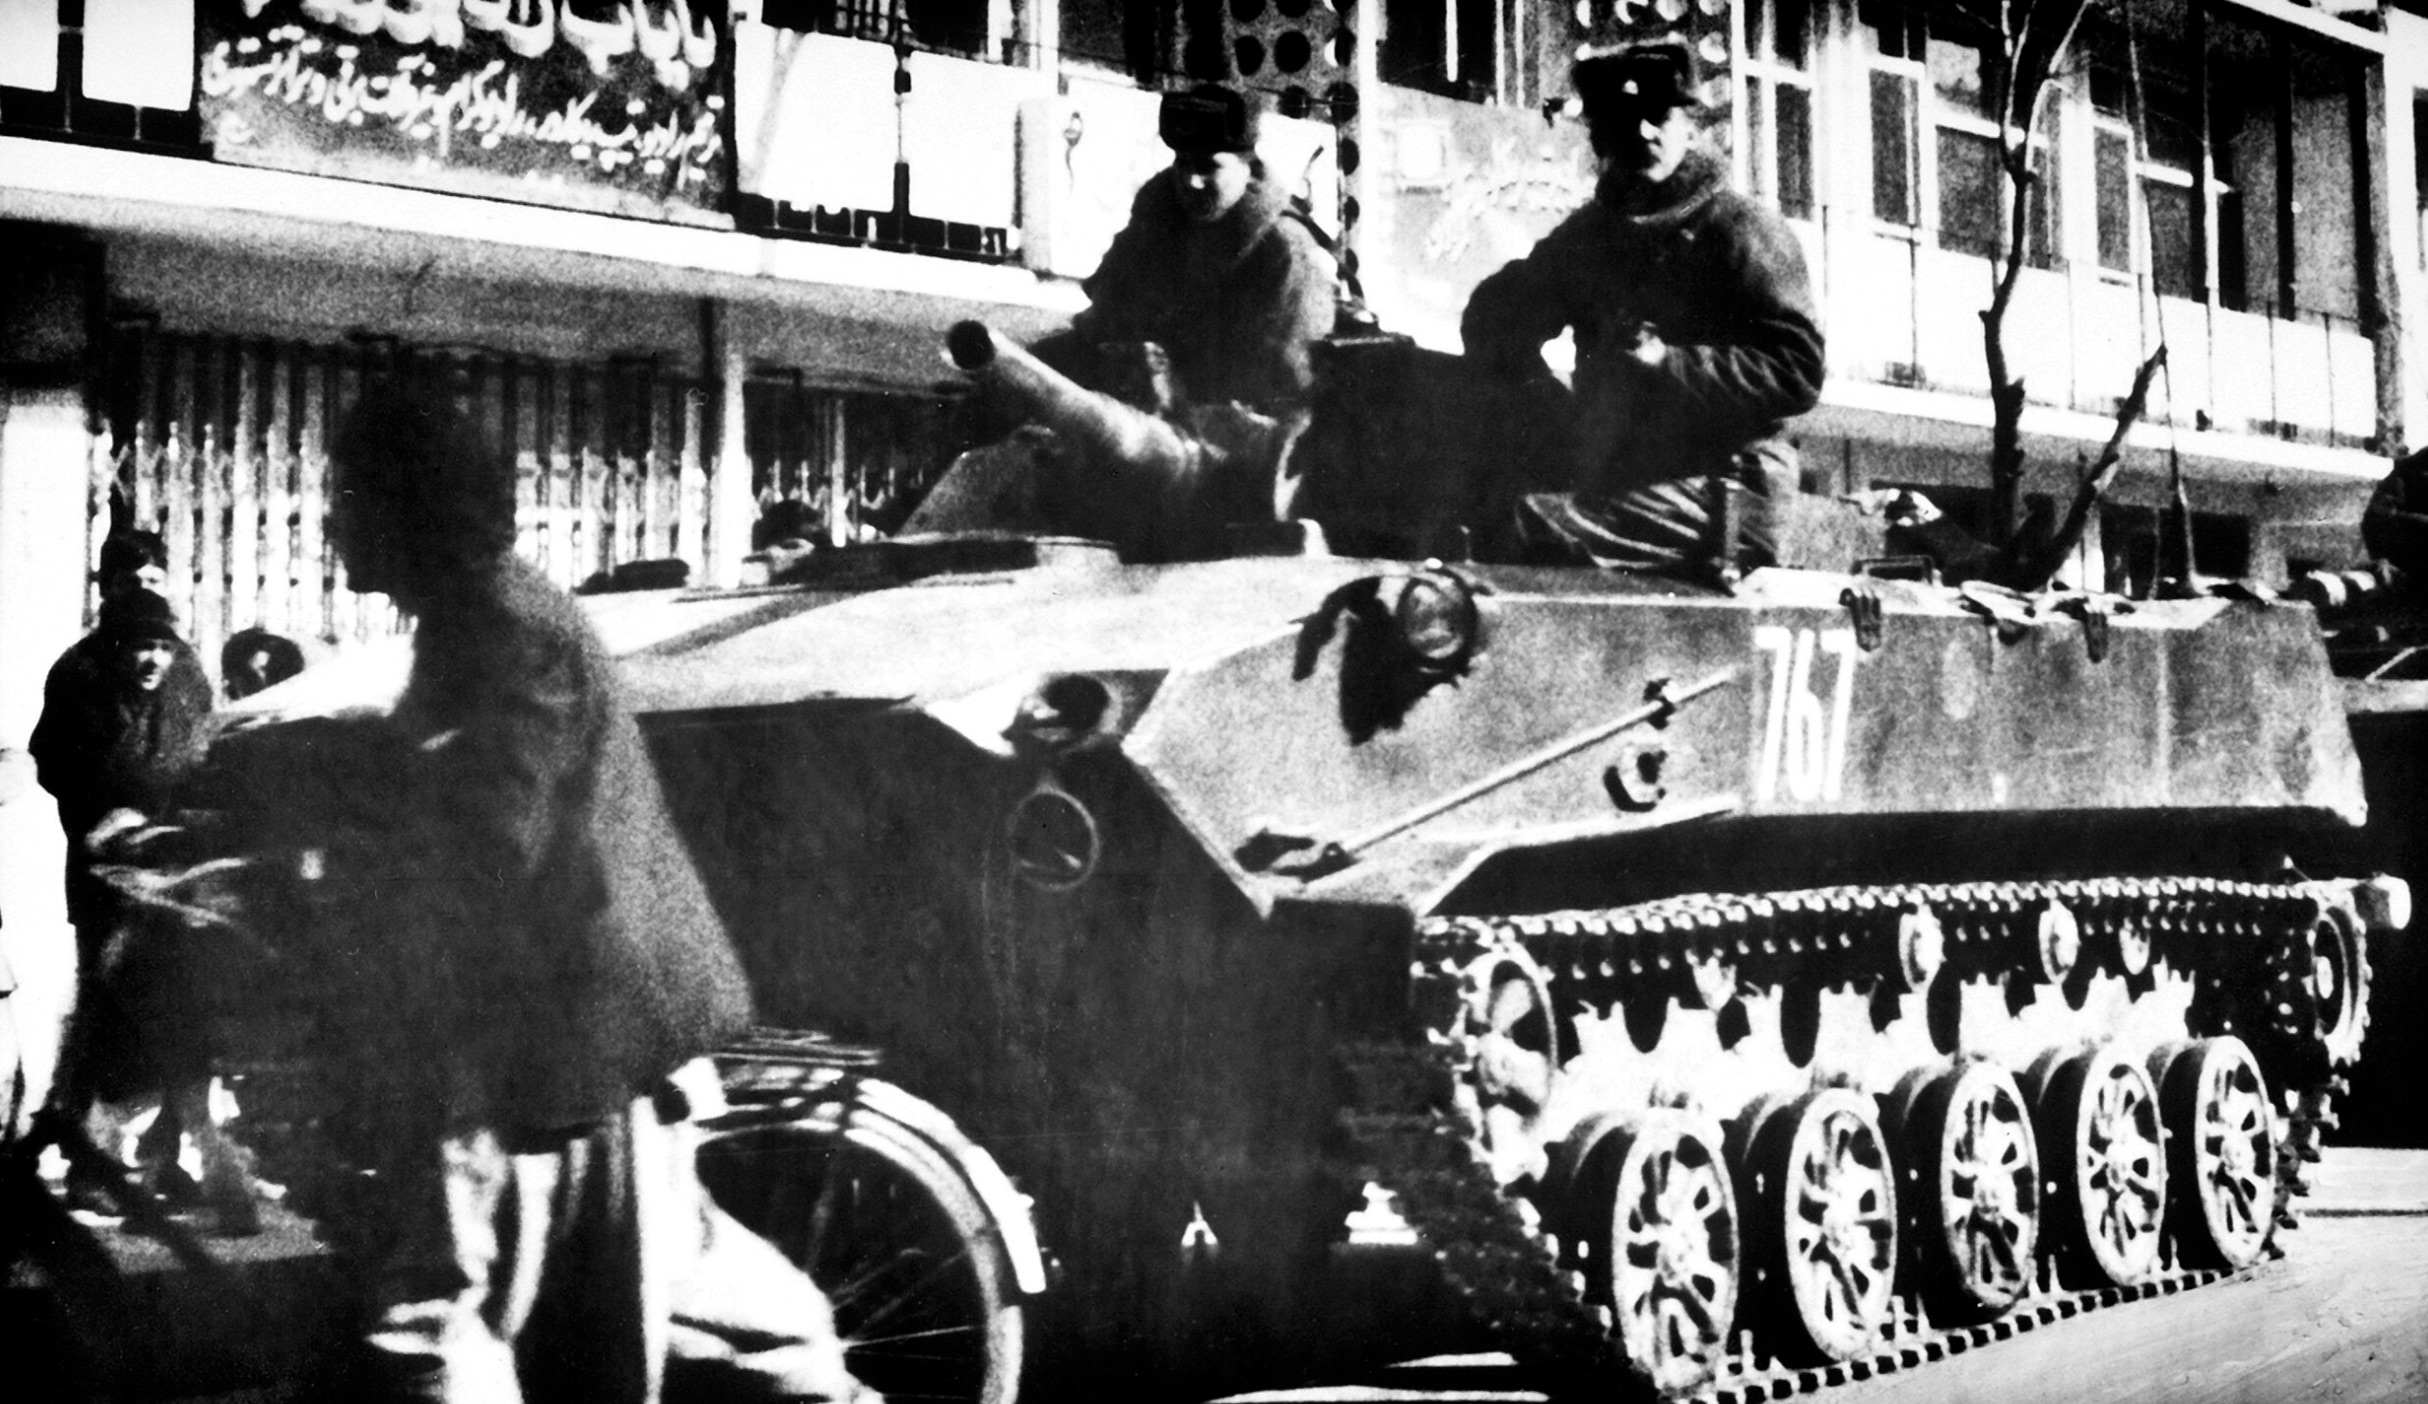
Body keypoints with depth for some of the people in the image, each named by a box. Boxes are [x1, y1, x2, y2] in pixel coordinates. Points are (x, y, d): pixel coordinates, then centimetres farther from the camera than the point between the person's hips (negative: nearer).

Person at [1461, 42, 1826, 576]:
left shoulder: (1745, 232, 0)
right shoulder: (1588, 234, 19)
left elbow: (1799, 372, -9)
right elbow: (1490, 325, 17)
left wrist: (1667, 360, -19)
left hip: (1715, 491, -6)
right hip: (1609, 485, 6)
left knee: (1534, 526, -30)